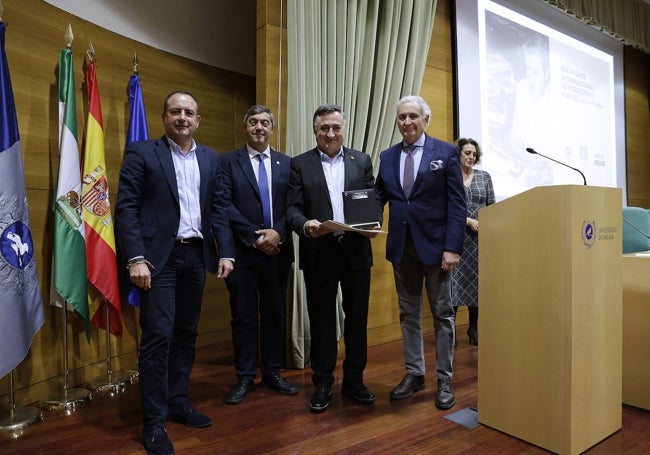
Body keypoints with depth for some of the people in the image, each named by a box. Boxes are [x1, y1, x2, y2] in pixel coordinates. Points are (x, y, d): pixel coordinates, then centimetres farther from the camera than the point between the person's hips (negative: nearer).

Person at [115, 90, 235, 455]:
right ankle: (154, 421, 10)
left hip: (196, 255, 5)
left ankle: (178, 401, 28)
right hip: (159, 256, -4)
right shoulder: (141, 153, 0)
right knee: (158, 336, -4)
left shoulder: (212, 159, 13)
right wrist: (136, 258, -15)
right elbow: (126, 207, -6)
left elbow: (219, 209, 10)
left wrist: (226, 252, 0)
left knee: (187, 334, 12)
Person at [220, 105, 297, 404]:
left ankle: (272, 373, 26)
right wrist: (256, 237, -12)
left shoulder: (287, 163, 9)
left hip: (278, 250, 3)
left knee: (275, 314, 11)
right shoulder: (229, 162, 2)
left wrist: (278, 232, -12)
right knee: (243, 317, 6)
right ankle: (244, 377, 20)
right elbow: (226, 206, -7)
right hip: (242, 251, -2)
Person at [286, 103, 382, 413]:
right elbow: (293, 208, -1)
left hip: (356, 250, 2)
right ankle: (322, 384, 22)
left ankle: (354, 381, 25)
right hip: (318, 253, -1)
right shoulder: (300, 164, 5)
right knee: (321, 319, 8)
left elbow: (374, 199, 7)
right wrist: (305, 225, -21)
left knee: (357, 317, 9)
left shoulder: (362, 160, 10)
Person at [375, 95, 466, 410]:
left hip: (435, 244, -4)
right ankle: (414, 374, 26)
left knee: (442, 313, 8)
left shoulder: (445, 153, -3)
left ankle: (444, 380, 21)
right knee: (408, 313, 12)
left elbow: (457, 204, -7)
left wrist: (452, 247, -15)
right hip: (401, 245, 4)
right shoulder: (387, 157, 9)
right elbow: (379, 197, 9)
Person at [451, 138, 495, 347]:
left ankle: (474, 328, 19)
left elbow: (492, 207, 10)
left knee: (476, 281, 6)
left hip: (480, 236, 3)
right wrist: (469, 221, -12)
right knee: (455, 280, -6)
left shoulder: (484, 176, 11)